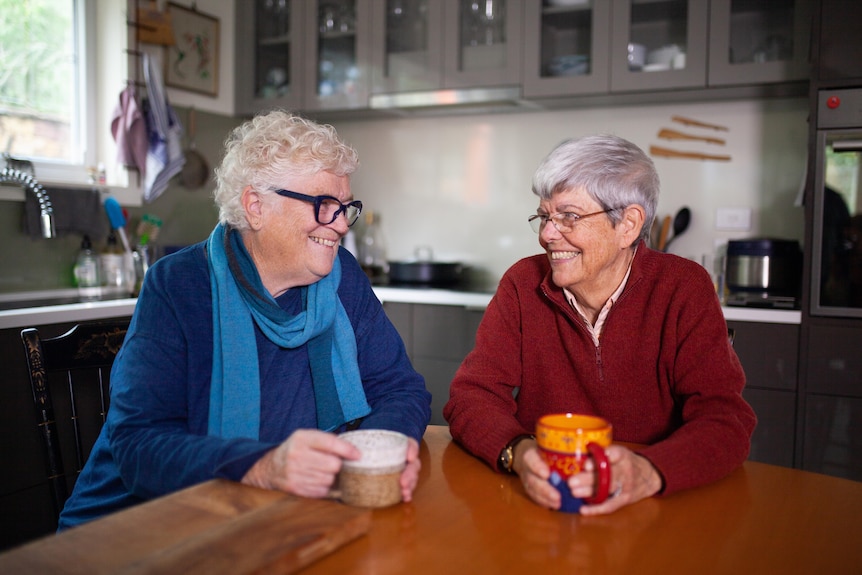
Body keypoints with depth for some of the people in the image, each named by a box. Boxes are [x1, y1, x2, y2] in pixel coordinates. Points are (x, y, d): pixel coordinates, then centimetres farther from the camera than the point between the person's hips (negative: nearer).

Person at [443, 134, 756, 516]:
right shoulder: (523, 284, -3)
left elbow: (725, 419, -14)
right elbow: (471, 395, -6)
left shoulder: (683, 288, -7)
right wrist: (518, 452, -28)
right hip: (541, 504, 1)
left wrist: (648, 472, -35)